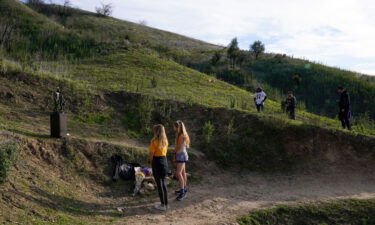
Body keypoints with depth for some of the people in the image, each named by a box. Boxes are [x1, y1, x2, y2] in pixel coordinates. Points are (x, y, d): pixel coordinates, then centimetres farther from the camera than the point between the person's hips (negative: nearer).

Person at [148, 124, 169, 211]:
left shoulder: (154, 141, -13)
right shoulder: (165, 141, 6)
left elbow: (151, 154, -13)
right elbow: (164, 152, 8)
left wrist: (149, 160, 8)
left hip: (157, 162, -6)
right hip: (165, 162, 6)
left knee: (159, 185, 2)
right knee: (163, 184, 16)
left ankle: (162, 205, 7)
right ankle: (166, 204, 20)